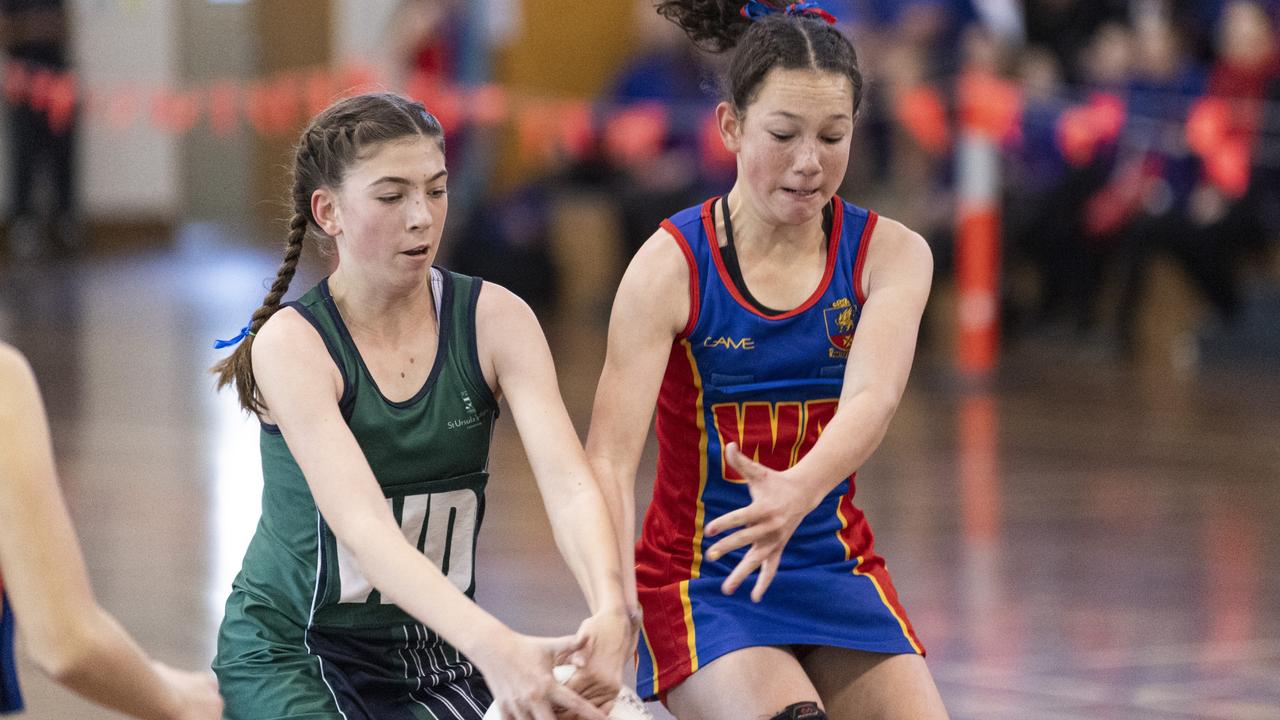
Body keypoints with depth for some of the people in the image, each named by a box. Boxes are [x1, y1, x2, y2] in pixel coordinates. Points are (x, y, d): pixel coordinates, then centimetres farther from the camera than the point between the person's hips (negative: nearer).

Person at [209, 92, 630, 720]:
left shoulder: (494, 320, -7)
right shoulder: (289, 344, -18)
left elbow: (567, 482, -20)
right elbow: (362, 524, -31)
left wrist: (609, 611, -42)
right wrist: (493, 647, -47)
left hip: (438, 648, 4)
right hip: (290, 656, -4)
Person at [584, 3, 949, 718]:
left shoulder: (892, 255, -4)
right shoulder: (671, 265, -12)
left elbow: (871, 398, -23)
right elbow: (610, 457, -21)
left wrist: (796, 494, -45)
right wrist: (614, 605, -39)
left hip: (834, 568, 4)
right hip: (701, 579, -4)